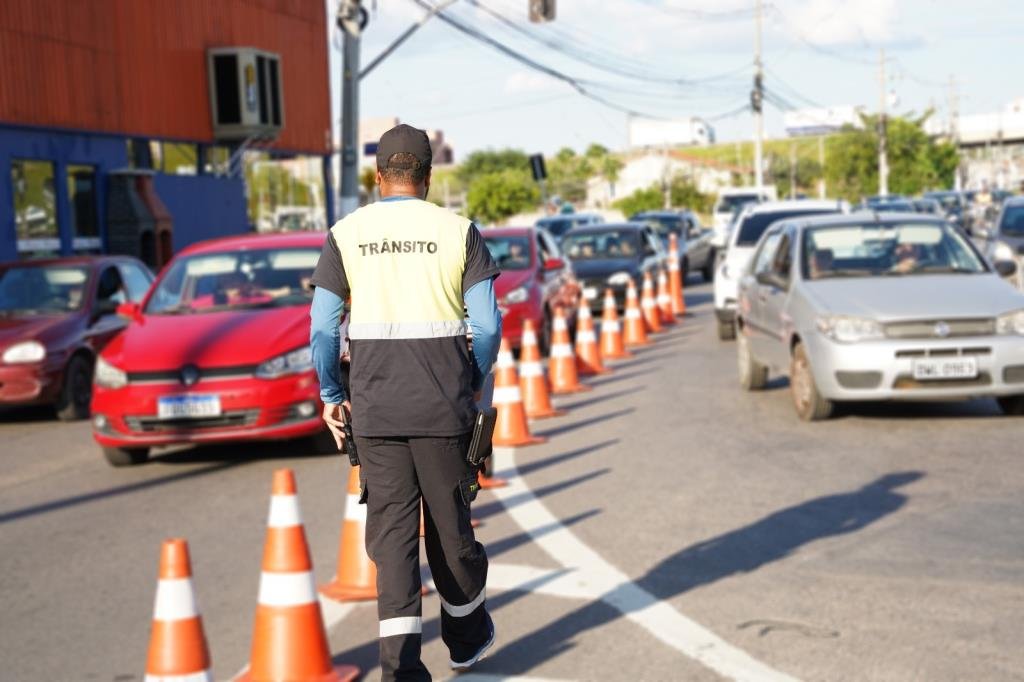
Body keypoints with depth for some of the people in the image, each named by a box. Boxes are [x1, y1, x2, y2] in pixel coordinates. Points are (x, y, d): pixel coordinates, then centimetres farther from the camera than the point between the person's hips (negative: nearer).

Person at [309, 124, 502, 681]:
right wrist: (473, 382, 12)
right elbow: (487, 326, -4)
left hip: (374, 409, 0)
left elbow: (322, 328, 0)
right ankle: (467, 635, 32)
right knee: (449, 524, 14)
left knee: (391, 531, 4)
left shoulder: (347, 234, 2)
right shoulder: (459, 232, 0)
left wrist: (330, 396, 11)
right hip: (445, 405, 0)